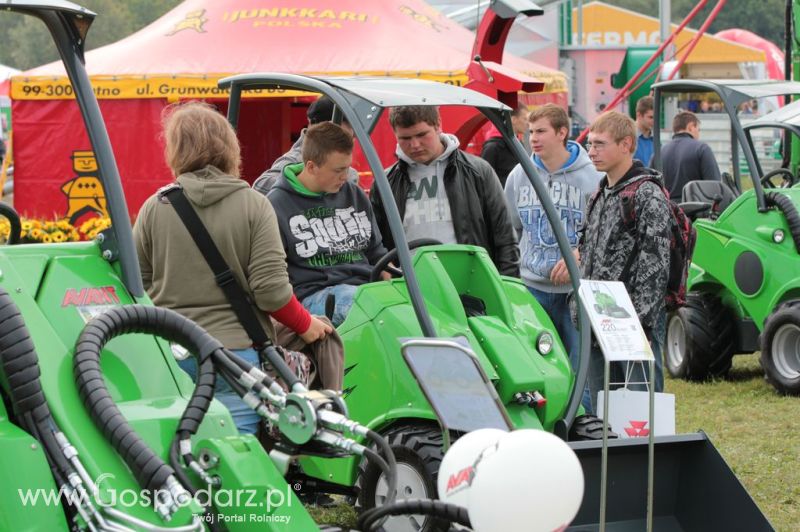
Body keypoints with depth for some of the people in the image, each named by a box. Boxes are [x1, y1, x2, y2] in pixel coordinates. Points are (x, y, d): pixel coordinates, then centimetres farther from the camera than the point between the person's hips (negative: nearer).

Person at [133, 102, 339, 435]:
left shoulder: (154, 208, 1)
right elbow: (271, 289, -9)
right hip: (237, 352, -2)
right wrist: (306, 325, 8)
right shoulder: (254, 205, -3)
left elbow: (137, 285, 7)